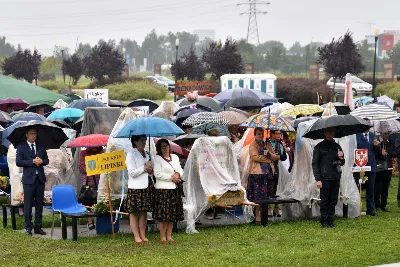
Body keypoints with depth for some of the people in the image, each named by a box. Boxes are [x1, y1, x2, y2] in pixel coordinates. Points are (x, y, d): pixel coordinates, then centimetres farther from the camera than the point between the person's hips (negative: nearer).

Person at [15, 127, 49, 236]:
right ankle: (28, 228, 4)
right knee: (28, 204, -2)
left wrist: (41, 161, -9)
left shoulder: (41, 147, 14)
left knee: (39, 204, 6)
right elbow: (18, 162, -8)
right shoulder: (21, 147, 1)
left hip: (40, 178, 4)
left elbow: (47, 160, 13)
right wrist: (33, 162, -15)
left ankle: (38, 227, 12)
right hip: (29, 179, -4)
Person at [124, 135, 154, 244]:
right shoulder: (131, 155, -3)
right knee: (134, 213, -3)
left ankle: (143, 235, 9)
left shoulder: (147, 154, 18)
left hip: (147, 187, 6)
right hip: (135, 187, -6)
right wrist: (144, 168, -13)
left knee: (144, 212, 6)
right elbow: (132, 173, -12)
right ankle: (137, 236, -1)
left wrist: (151, 171, 2)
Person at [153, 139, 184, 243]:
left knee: (172, 215, 7)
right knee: (163, 215, -5)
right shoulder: (157, 159, -3)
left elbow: (180, 170, 16)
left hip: (175, 189, 6)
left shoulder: (175, 157, 17)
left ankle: (169, 236, 13)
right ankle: (163, 237, 0)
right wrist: (171, 178, -10)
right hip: (163, 189, -6)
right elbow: (157, 174, -11)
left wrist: (177, 174, -7)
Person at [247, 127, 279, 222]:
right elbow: (255, 157, -9)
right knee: (258, 194, -8)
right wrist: (268, 158, -4)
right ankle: (257, 214, -6)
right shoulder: (252, 145, 4)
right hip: (257, 172, -5)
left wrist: (269, 154, -7)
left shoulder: (267, 145, 20)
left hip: (268, 172, 5)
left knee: (266, 193, 1)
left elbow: (275, 157, 13)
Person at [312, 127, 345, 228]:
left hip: (336, 178, 4)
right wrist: (318, 179, -9)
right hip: (325, 178, -4)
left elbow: (342, 163, 22)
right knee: (324, 201, 0)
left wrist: (341, 158, -2)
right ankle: (324, 221, 8)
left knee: (333, 201, 6)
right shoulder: (319, 147, 1)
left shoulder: (337, 146, 15)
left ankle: (330, 220, 15)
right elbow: (315, 164, -1)